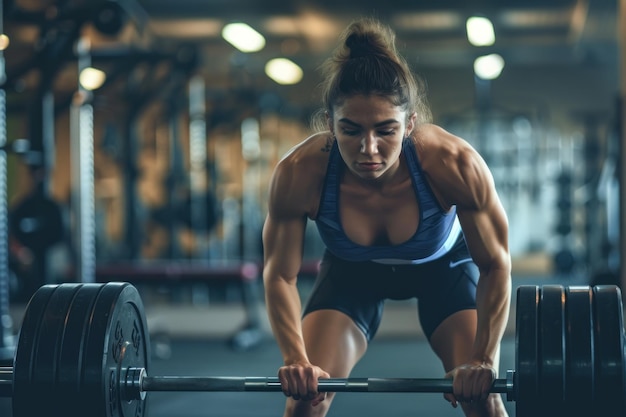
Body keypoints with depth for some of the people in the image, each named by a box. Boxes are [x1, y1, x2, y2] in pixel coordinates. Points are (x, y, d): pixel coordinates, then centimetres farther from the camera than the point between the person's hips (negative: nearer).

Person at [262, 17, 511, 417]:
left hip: (444, 265, -1)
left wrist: (483, 359, -30)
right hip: (351, 271, 1)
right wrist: (297, 360, -32)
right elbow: (280, 275, -21)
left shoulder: (455, 165, -39)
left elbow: (496, 266, -24)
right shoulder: (299, 173, -36)